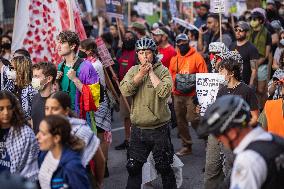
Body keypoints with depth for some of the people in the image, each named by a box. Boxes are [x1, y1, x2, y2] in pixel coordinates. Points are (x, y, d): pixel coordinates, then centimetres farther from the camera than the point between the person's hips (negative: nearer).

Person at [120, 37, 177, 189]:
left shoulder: (162, 71, -6)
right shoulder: (133, 71, 4)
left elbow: (165, 92, -23)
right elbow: (125, 91, -11)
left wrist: (151, 72, -17)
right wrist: (141, 74, -17)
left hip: (159, 128, -3)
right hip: (138, 129, 3)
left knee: (164, 167, 9)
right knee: (133, 167, 12)